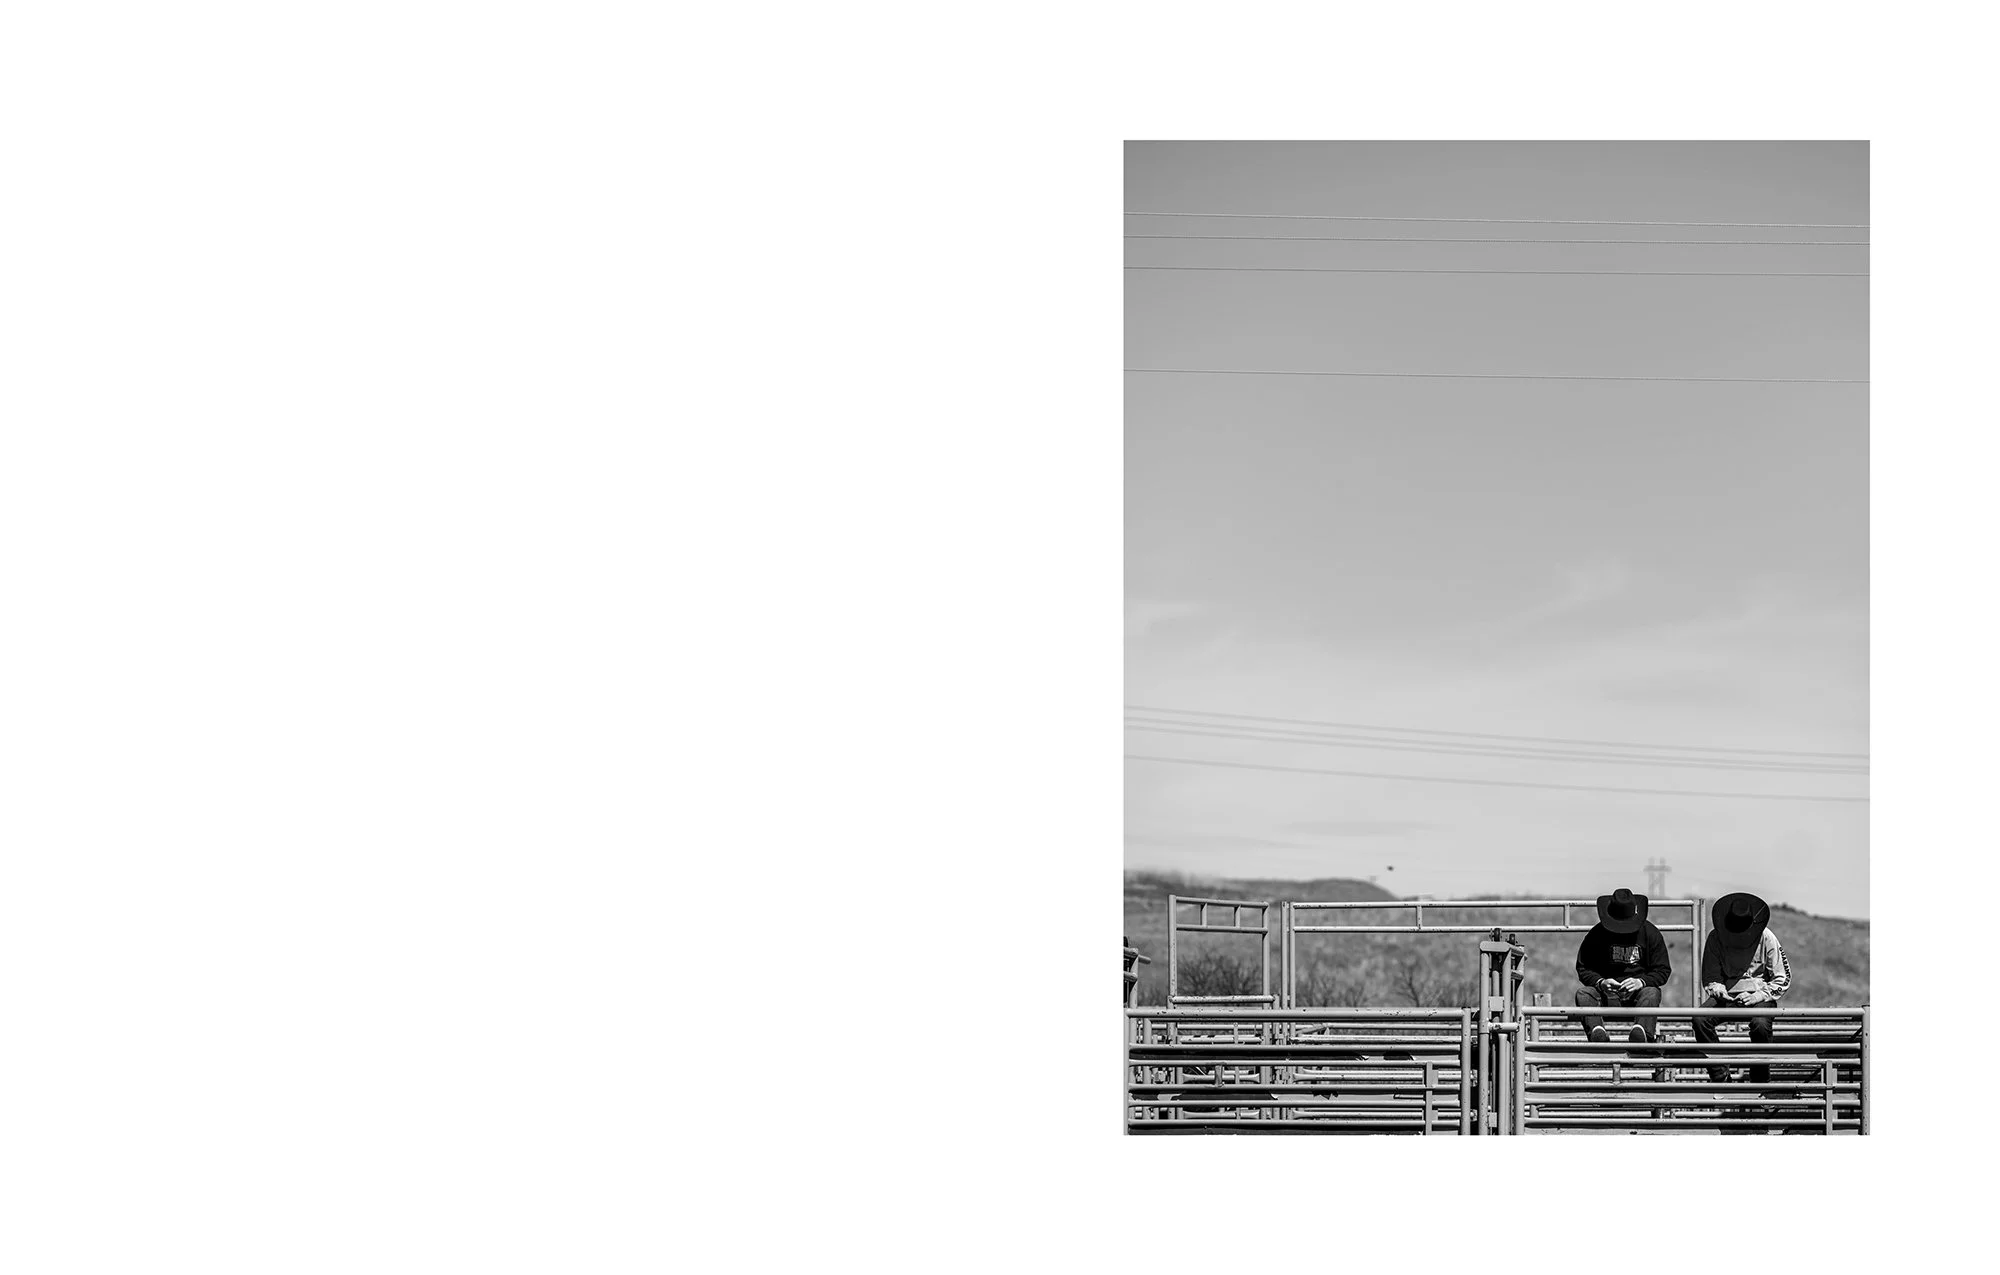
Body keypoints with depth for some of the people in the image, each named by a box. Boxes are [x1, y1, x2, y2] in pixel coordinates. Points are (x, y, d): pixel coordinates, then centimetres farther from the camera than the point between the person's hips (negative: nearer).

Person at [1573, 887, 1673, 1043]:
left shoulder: (1651, 933, 2)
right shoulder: (1596, 935, 2)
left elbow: (1663, 970, 2)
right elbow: (1583, 968, 5)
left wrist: (1641, 982, -18)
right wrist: (1600, 982, -17)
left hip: (1639, 990, -1)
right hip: (1606, 992, 1)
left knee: (1652, 993, -34)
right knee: (1582, 993, -28)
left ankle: (1642, 1033, -62)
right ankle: (1597, 1031, -56)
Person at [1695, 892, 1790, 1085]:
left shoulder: (1767, 939, -7)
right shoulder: (1715, 937, -1)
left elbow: (1782, 980, -4)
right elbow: (1709, 977, 7)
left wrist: (1757, 996, -17)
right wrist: (1717, 989, -17)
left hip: (1759, 996, -2)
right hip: (1727, 995, 2)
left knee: (1760, 1023, -36)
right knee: (1699, 1018, -28)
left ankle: (1761, 1080, -15)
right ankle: (1719, 1075, -18)